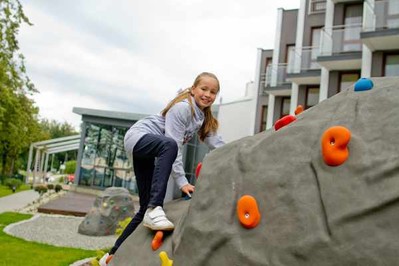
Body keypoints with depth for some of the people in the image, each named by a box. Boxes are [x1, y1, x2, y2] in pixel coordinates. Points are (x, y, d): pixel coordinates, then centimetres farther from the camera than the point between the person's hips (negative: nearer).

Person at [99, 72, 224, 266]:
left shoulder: (205, 117, 8)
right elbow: (174, 144, -25)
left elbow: (218, 146, 7)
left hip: (148, 155, 9)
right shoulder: (182, 107, -18)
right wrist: (182, 182, -29)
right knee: (168, 146, -42)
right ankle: (154, 209, -49)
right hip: (139, 136, -9)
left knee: (146, 207, 4)